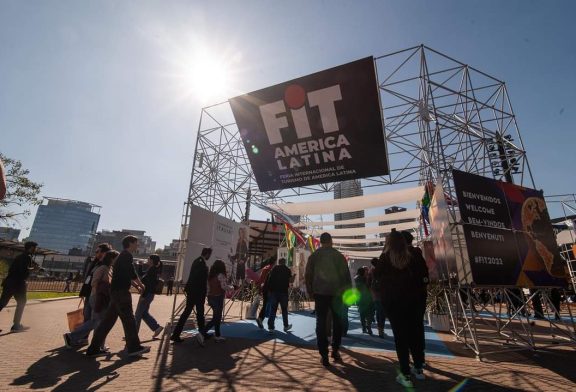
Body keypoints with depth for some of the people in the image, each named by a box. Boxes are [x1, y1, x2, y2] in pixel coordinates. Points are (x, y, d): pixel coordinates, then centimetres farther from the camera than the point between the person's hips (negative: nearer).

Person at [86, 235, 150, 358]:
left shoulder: (123, 256, 20)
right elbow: (132, 273, -17)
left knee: (108, 320, 12)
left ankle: (94, 348, 16)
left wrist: (136, 286, 19)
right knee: (128, 319, -2)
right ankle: (133, 348, 6)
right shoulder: (127, 255, -12)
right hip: (121, 291, -10)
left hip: (116, 291, 10)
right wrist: (140, 284, -2)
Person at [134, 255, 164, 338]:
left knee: (138, 314, 3)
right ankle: (157, 327, 17)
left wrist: (143, 296, -22)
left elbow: (149, 284, -23)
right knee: (144, 313, 16)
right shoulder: (156, 270, 11)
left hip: (147, 294, -9)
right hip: (150, 294, 9)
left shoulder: (151, 270, -17)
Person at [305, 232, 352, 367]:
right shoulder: (339, 255, -1)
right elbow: (346, 275, 0)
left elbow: (308, 275, 3)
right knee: (337, 322, 17)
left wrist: (310, 291, 12)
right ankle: (335, 350, 20)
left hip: (320, 293, 0)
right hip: (337, 293, 0)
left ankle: (324, 355, 4)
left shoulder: (314, 256, 2)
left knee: (321, 322, 6)